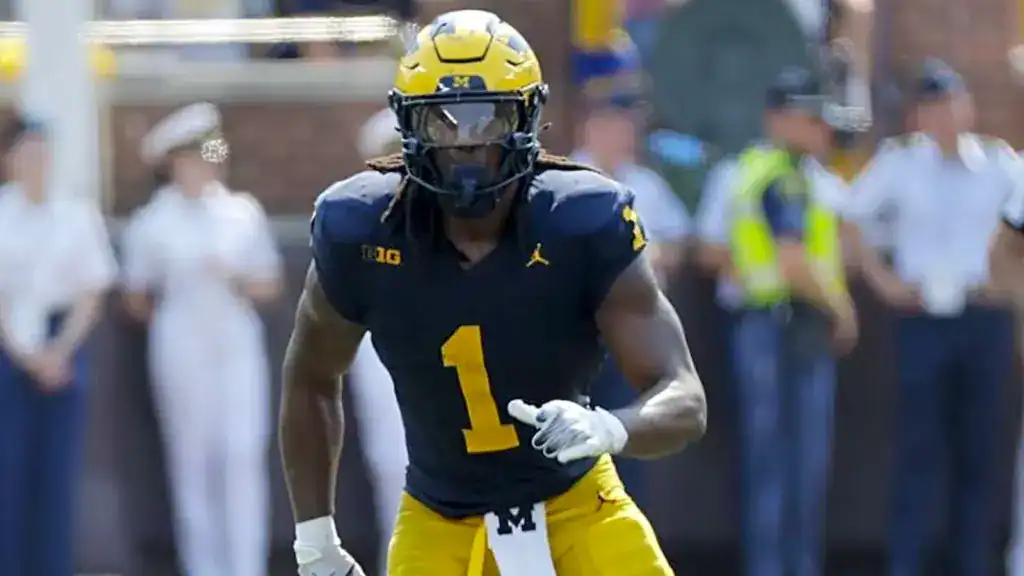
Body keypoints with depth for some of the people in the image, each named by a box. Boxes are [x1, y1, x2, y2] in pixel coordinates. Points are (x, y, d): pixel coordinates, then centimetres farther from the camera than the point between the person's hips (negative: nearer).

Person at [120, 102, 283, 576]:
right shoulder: (151, 225, -1)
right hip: (182, 353, -1)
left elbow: (270, 287, 8)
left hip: (239, 346, 1)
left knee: (244, 458, -9)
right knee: (192, 465, 3)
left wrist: (237, 280, -9)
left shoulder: (243, 213, 5)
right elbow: (136, 300, 7)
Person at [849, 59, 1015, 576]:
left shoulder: (998, 164, 3)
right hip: (922, 318, -2)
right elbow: (847, 221, 3)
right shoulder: (898, 163, 0)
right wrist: (881, 279, -3)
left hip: (984, 316, 2)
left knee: (978, 450, 5)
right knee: (919, 450, -5)